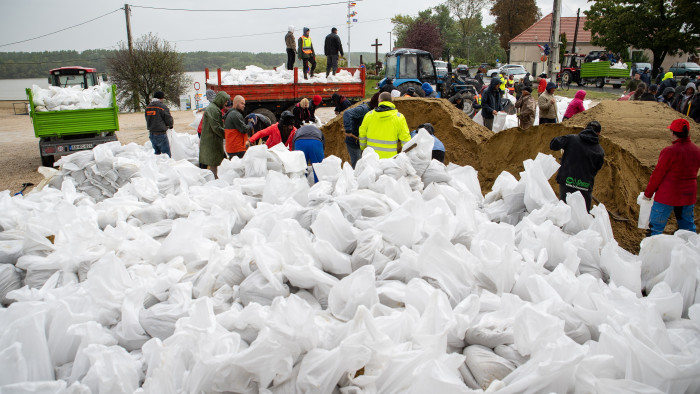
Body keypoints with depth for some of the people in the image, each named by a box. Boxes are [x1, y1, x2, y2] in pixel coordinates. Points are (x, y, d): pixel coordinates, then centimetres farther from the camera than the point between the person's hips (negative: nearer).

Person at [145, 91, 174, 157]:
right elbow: (169, 119, -10)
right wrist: (170, 125, 11)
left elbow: (148, 120, 17)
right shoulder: (162, 106, -13)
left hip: (151, 133, 8)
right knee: (166, 153, -3)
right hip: (160, 134, -8)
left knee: (157, 152, 19)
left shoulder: (148, 107, 10)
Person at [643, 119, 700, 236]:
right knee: (688, 228, 18)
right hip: (689, 195, 7)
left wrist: (648, 193, -2)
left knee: (656, 228, 3)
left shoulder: (670, 152, -18)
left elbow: (657, 174, -12)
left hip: (667, 196, -6)